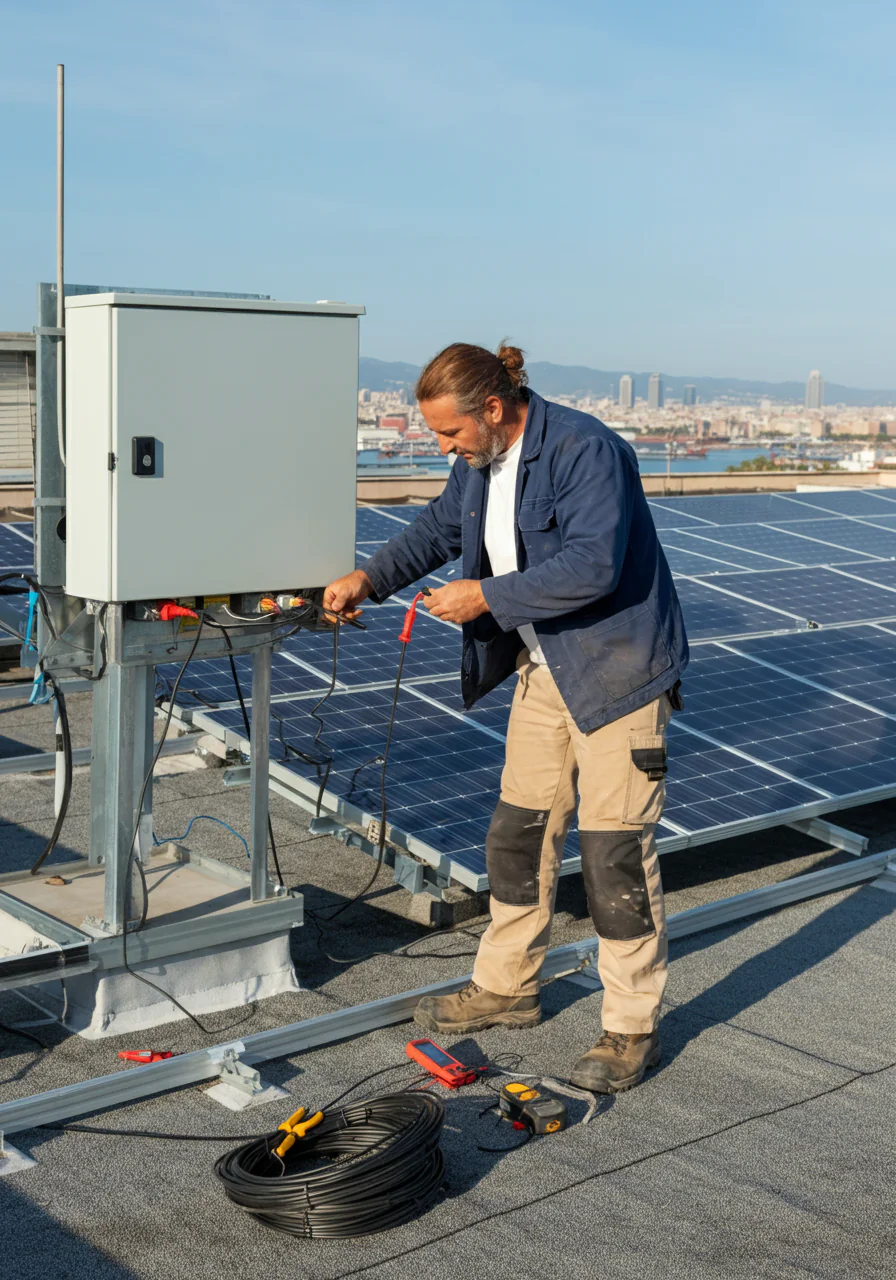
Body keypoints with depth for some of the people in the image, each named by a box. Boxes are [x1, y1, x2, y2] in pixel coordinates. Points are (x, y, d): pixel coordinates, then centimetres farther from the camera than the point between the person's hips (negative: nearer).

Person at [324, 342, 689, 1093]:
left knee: (616, 849, -4)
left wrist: (486, 596, -23)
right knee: (519, 832, 14)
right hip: (544, 671, 9)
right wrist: (370, 578, 5)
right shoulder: (479, 460, 4)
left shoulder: (585, 450, -23)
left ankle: (633, 1029, 10)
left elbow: (592, 566, -30)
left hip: (615, 672, -8)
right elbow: (441, 526, 19)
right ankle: (507, 987, 32)